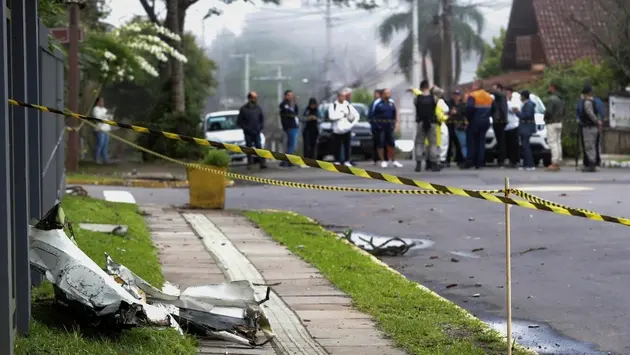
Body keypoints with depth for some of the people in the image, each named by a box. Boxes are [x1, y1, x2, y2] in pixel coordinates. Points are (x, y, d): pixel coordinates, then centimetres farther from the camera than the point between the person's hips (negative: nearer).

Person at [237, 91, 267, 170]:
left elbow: (262, 118, 16)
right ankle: (250, 163, 11)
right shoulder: (243, 109, -3)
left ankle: (263, 163, -7)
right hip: (248, 133, -1)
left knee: (259, 147, -5)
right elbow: (239, 122, 0)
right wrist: (245, 128, -8)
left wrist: (261, 127, 3)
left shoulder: (258, 108, 6)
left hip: (257, 133, 2)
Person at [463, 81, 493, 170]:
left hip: (475, 121, -6)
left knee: (471, 142, 0)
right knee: (481, 141, 9)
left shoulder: (473, 96, -11)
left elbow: (469, 108, -21)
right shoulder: (489, 96, 13)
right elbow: (492, 109, 12)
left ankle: (469, 162, -5)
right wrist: (486, 116, 14)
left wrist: (468, 118, -9)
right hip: (485, 121, 6)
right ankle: (480, 163, 5)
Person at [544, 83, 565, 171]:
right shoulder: (560, 99, 14)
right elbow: (563, 111, 20)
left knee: (553, 143, -9)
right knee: (558, 142, 11)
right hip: (559, 123, 9)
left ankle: (554, 163, -12)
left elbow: (548, 111, -23)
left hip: (552, 123, -9)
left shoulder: (552, 99, -17)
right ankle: (558, 162, 13)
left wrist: (545, 117, -5)